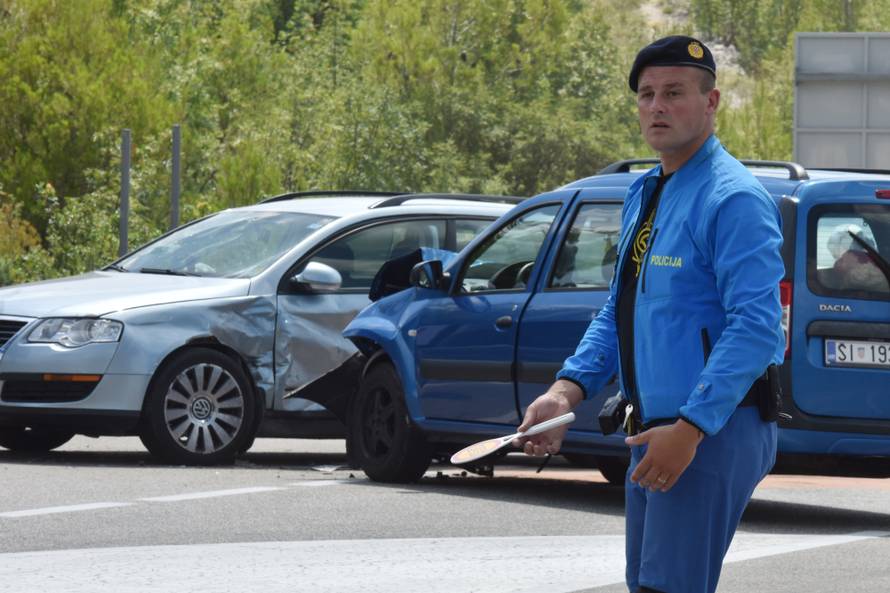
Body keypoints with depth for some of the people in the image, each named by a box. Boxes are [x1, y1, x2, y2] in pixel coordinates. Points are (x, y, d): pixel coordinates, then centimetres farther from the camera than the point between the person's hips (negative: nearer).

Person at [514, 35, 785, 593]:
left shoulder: (734, 199, -14)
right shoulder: (642, 196, 16)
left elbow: (756, 327, -21)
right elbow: (616, 314, 22)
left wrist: (690, 430, -26)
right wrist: (566, 391, 5)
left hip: (713, 435, -9)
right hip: (654, 434, 9)